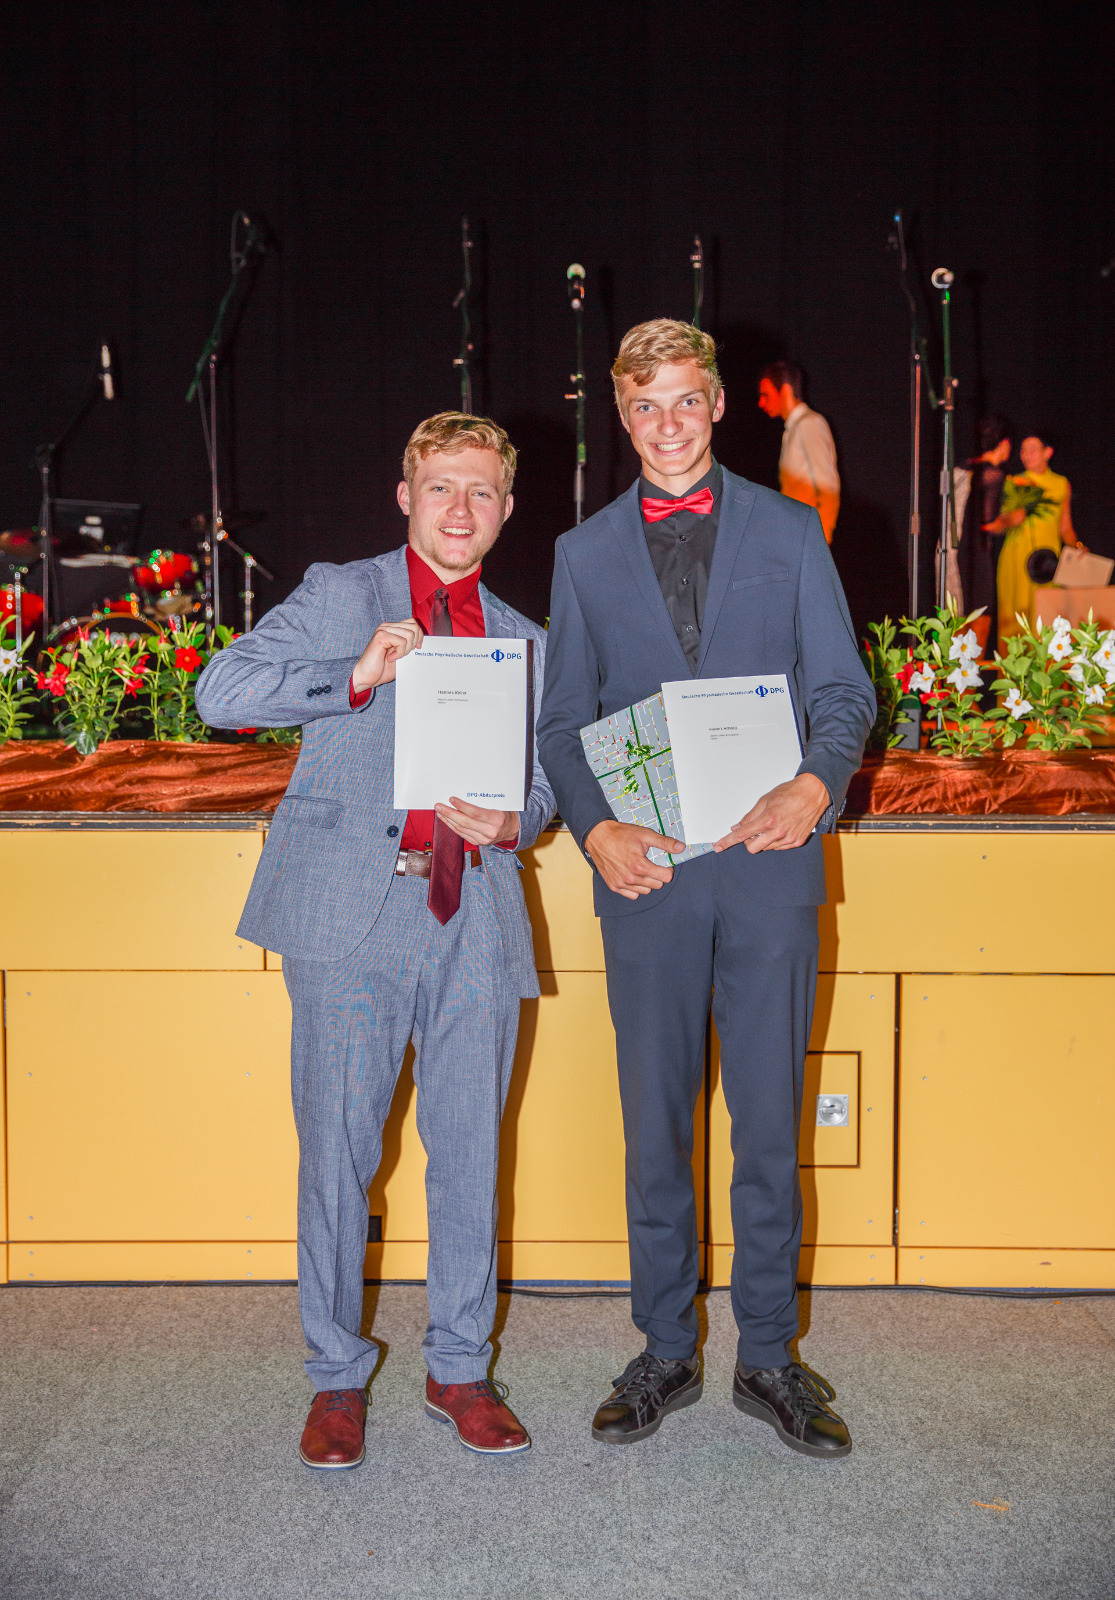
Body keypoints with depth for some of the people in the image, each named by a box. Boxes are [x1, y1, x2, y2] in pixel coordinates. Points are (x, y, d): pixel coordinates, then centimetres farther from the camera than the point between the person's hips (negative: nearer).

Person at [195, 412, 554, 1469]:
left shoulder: (525, 642, 19)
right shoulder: (337, 595, 8)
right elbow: (221, 691, -4)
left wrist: (510, 822, -4)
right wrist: (357, 675, -17)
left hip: (475, 920, 3)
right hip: (353, 908, -3)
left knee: (470, 1152, 6)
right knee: (337, 1149, 0)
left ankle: (459, 1369, 22)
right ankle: (337, 1377, 17)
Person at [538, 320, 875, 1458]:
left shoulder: (789, 531, 9)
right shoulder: (585, 553, 12)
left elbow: (842, 690, 6)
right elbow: (561, 722, 9)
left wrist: (816, 784, -16)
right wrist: (595, 829, -9)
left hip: (768, 862, -1)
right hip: (646, 871, 1)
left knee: (770, 1121, 4)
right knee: (654, 1125, 7)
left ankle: (767, 1357, 19)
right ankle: (666, 1353, 21)